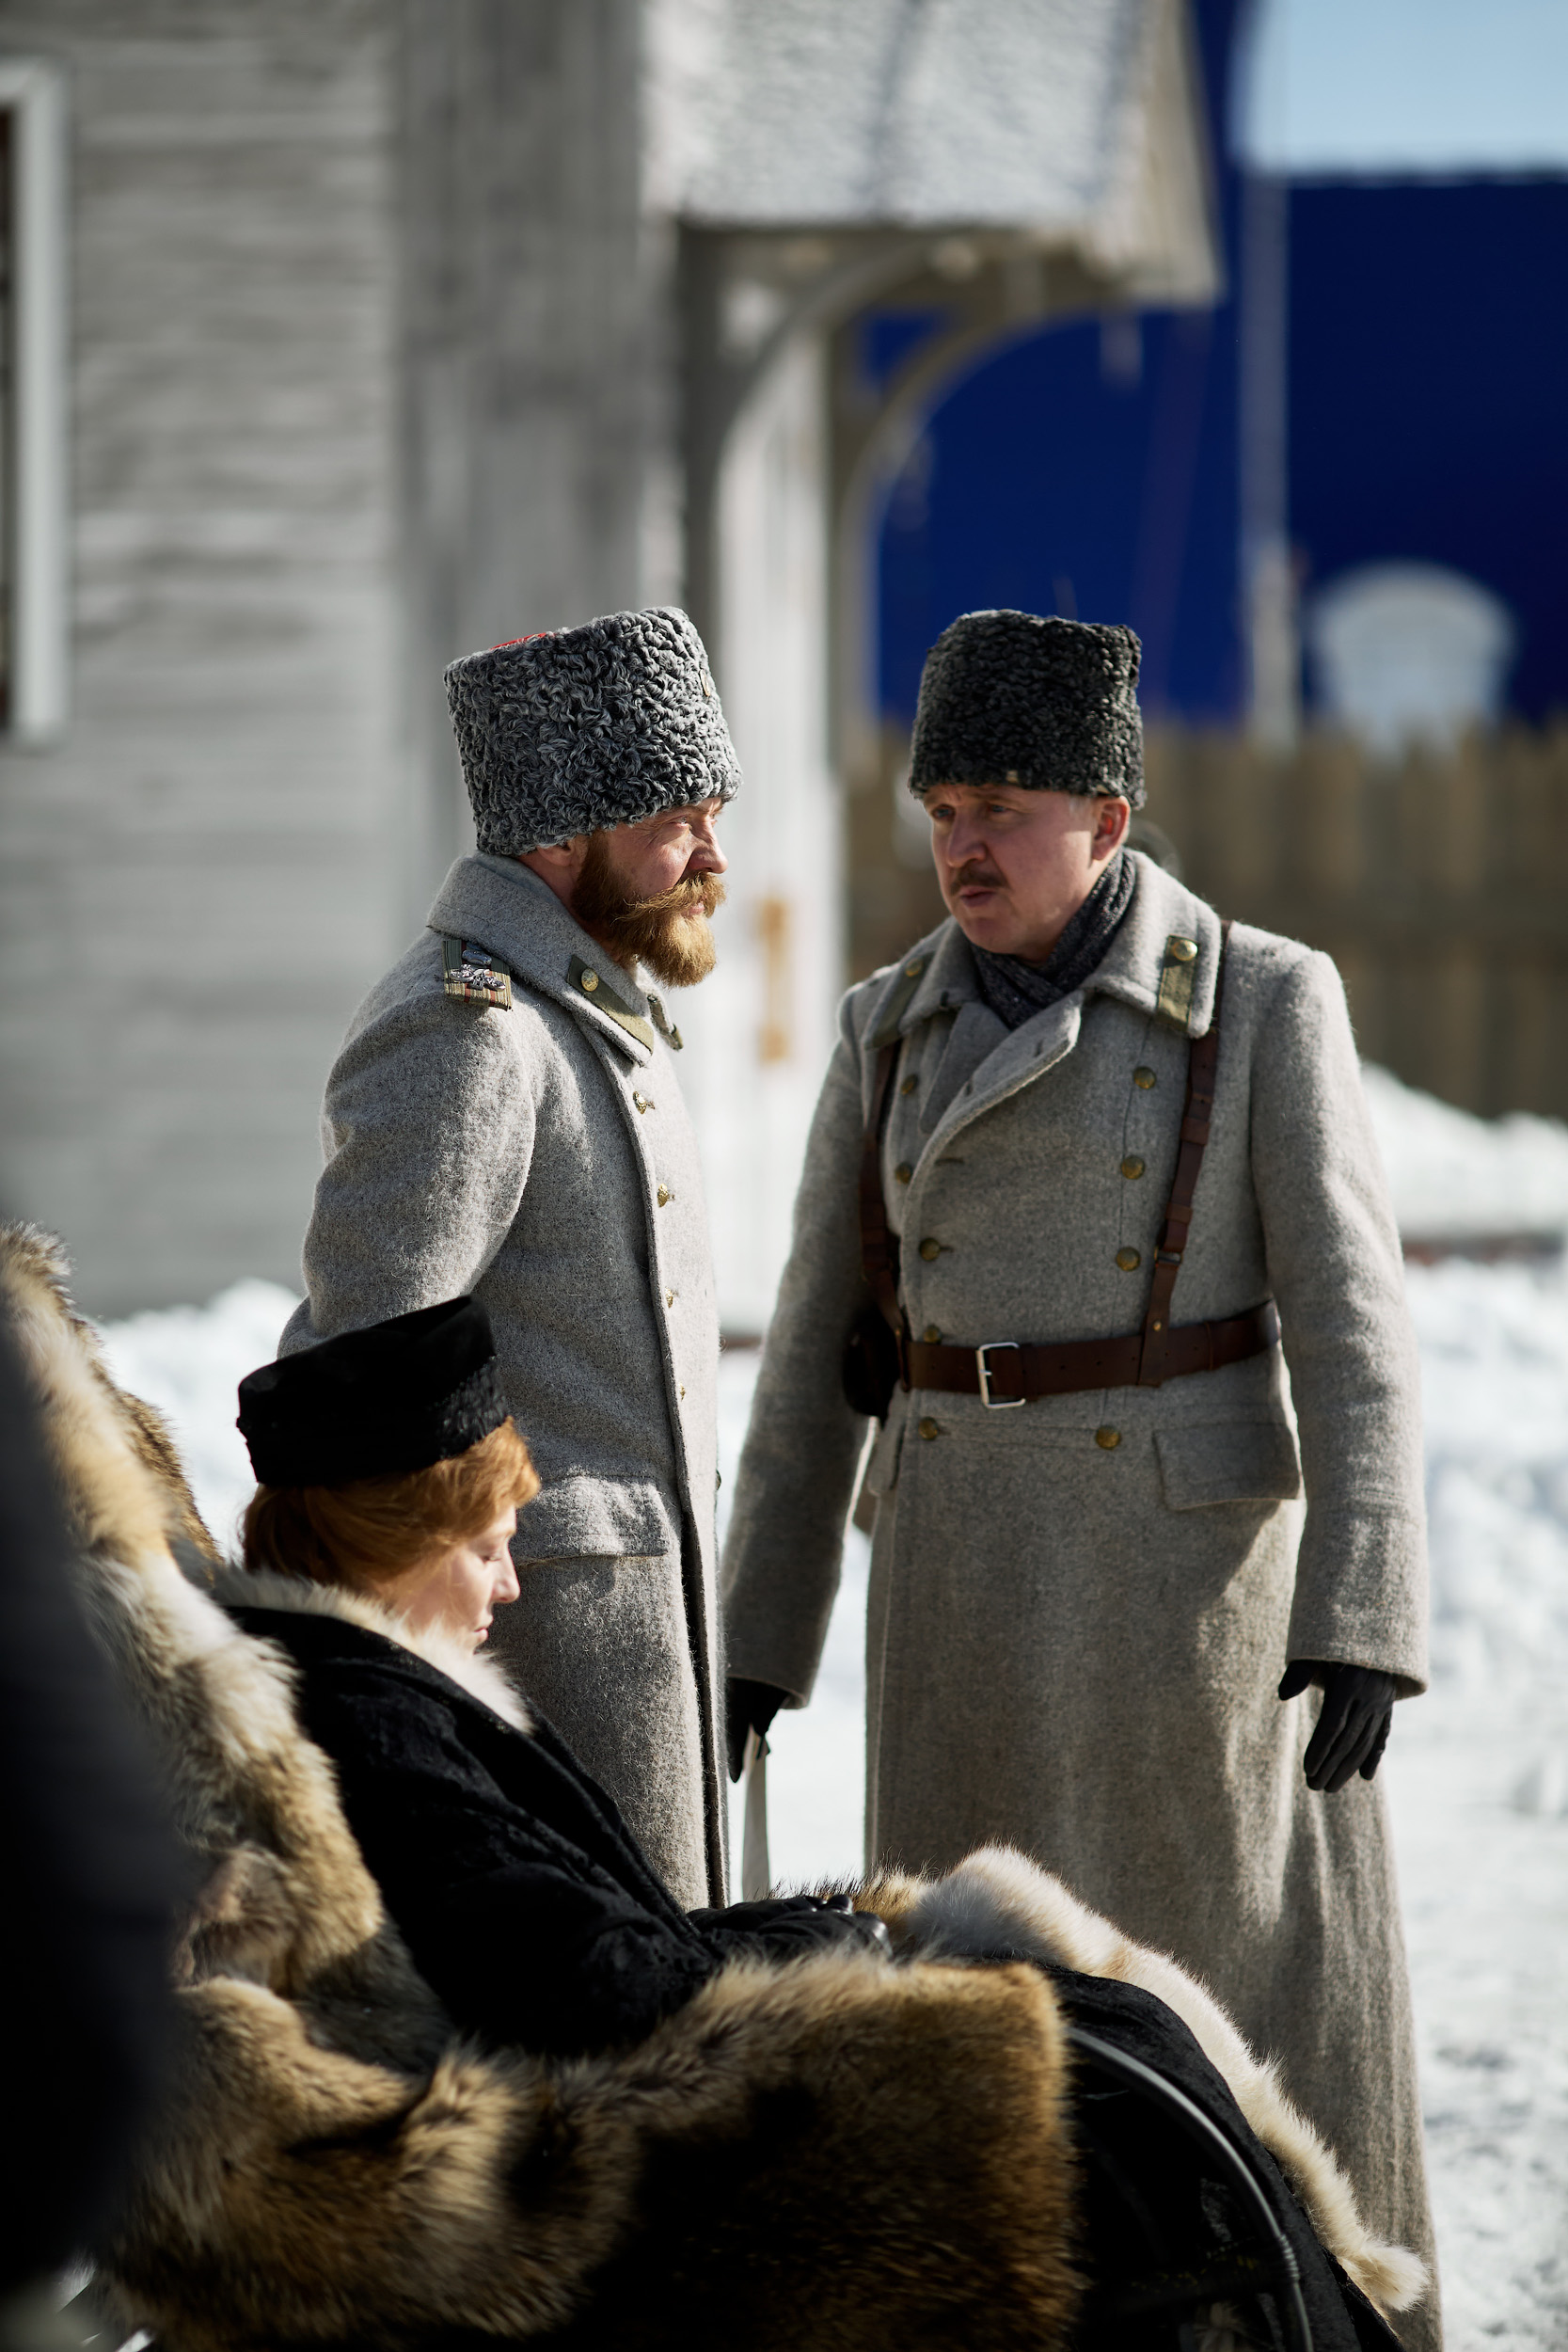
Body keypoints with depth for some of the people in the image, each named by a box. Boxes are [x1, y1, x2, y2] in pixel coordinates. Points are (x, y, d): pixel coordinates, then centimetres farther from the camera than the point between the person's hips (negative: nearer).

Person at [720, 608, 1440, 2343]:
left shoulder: (1265, 1006, -6)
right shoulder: (893, 1032, 6)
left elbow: (1347, 1322, -11)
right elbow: (822, 1352, 10)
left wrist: (1361, 1616, -19)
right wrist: (754, 1635, 8)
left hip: (1194, 1552, -4)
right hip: (969, 1569, 4)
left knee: (1251, 2003, -1)